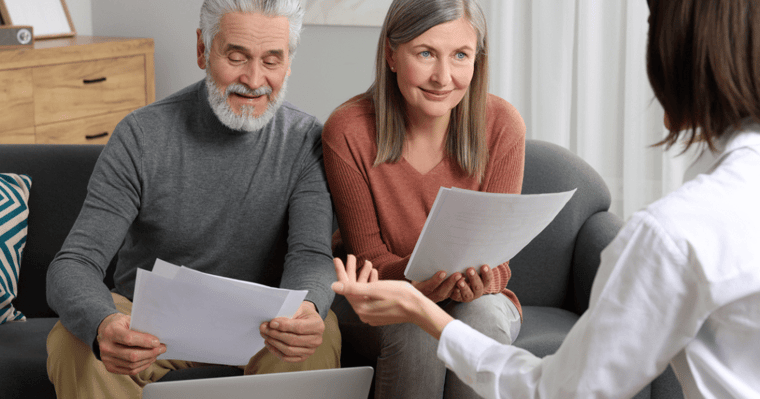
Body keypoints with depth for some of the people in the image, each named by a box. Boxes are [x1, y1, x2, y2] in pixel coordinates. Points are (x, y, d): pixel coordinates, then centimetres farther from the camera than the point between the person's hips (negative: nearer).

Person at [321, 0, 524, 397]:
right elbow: (368, 255, -12)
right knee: (414, 327, -33)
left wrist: (484, 279, -34)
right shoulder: (348, 131, -17)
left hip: (471, 297, 1)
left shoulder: (502, 125, -14)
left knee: (483, 316, -32)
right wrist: (413, 280, -35)